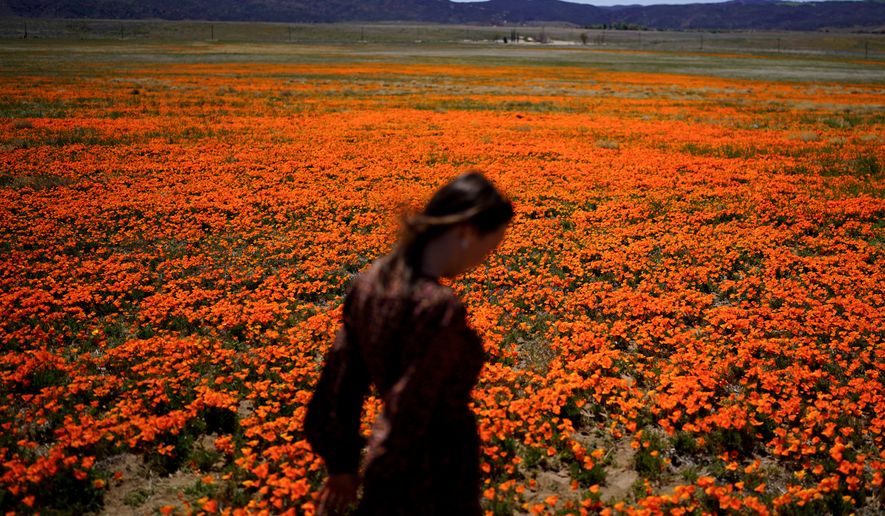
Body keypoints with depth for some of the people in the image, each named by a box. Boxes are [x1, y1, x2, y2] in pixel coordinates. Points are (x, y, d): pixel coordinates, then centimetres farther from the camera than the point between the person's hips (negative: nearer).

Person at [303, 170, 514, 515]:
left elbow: (341, 376, 4)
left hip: (387, 462, 7)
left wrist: (343, 462, 15)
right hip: (432, 482, -7)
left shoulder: (369, 282, -4)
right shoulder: (439, 308, -29)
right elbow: (409, 413, -24)